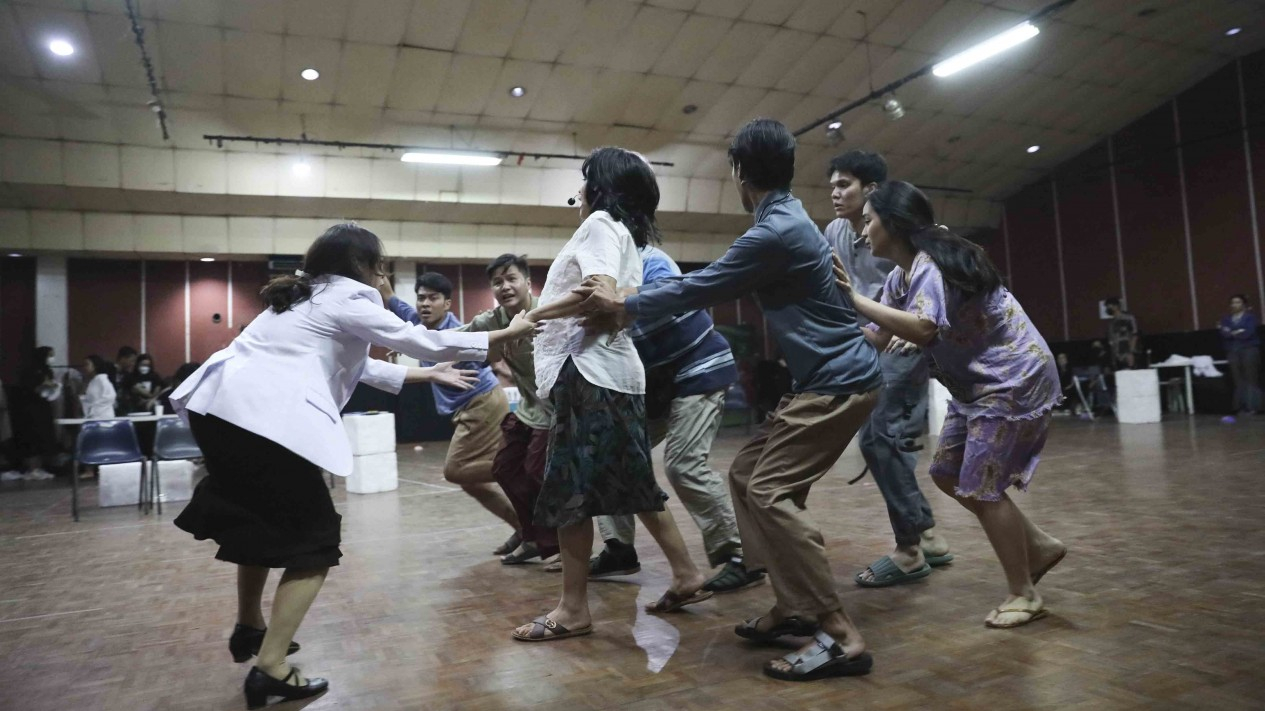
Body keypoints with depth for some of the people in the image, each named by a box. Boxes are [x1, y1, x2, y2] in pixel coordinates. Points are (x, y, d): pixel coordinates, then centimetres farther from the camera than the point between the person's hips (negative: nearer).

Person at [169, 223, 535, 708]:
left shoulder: (307, 298, 27)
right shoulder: (346, 298, 2)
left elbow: (359, 366, 31)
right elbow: (419, 339, 2)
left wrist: (428, 375, 37)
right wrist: (508, 333, 8)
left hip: (219, 405, 9)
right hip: (262, 415, -9)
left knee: (261, 516, 28)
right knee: (313, 539, 2)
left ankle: (249, 628, 40)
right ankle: (270, 669, -1)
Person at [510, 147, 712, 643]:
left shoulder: (600, 222, -3)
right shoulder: (626, 235, 25)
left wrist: (535, 313, -11)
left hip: (589, 370, -10)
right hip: (614, 369, 10)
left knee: (567, 490, -6)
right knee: (631, 483, 15)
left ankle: (573, 609, 1)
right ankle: (686, 576, 21)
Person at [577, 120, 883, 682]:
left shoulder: (776, 232, -18)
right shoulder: (787, 220, 15)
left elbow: (700, 289, -13)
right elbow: (712, 281, 24)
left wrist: (623, 305, -1)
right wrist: (634, 296, 28)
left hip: (839, 382, -10)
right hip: (825, 379, 10)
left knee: (770, 491, -15)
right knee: (747, 474, 10)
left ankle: (840, 636, -11)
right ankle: (795, 606, 14)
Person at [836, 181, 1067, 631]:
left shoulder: (932, 264, -23)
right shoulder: (900, 276, 6)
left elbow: (923, 329, -40)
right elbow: (876, 338, 1)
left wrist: (855, 298, -37)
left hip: (1014, 379, -10)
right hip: (978, 384, 10)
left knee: (980, 487, -6)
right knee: (947, 474, 11)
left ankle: (1024, 594, 12)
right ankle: (1039, 547, 24)